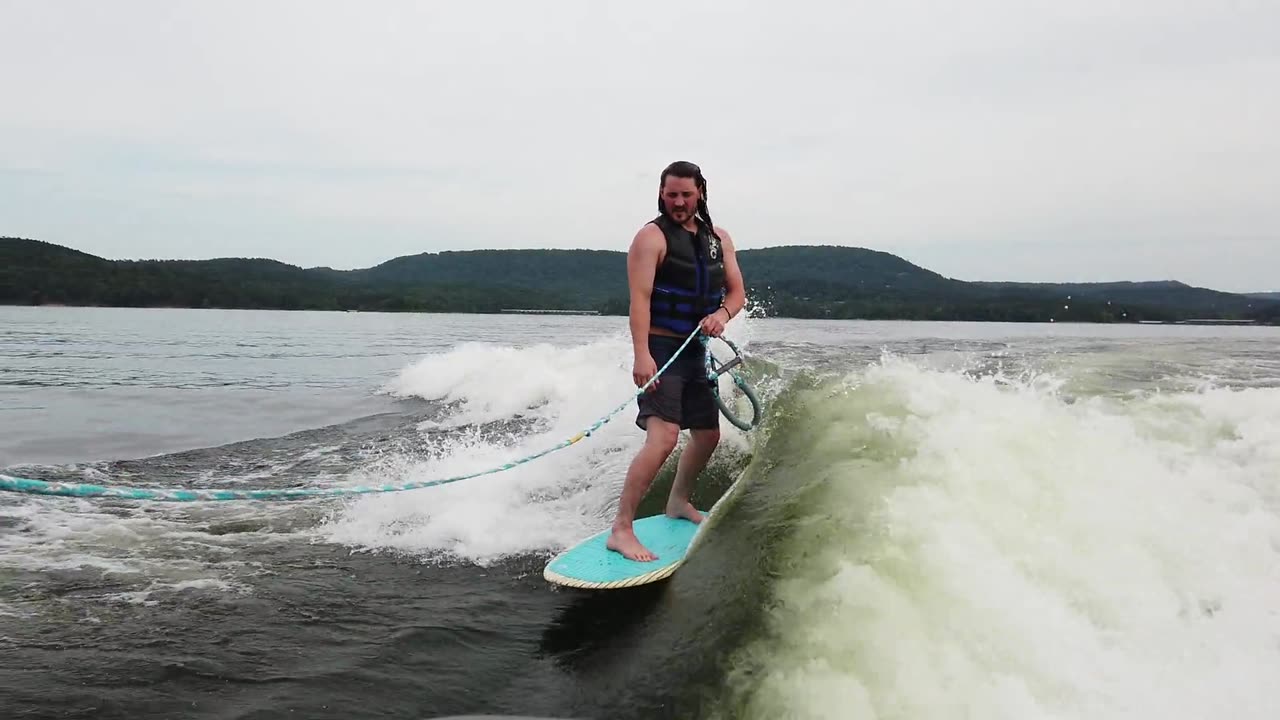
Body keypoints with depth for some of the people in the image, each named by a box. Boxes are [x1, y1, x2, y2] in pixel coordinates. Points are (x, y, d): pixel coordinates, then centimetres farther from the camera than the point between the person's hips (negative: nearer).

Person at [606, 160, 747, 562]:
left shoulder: (719, 239, 12)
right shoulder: (652, 237, -10)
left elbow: (737, 291, 12)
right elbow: (640, 298, -20)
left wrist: (722, 313, -12)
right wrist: (641, 355, -31)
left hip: (695, 350, 8)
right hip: (661, 349, -8)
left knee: (708, 435, 17)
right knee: (664, 436, -22)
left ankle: (678, 502, 40)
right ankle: (621, 529, -20)